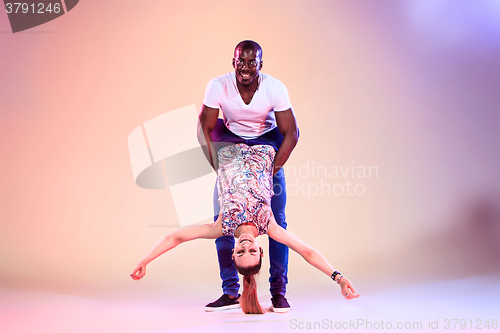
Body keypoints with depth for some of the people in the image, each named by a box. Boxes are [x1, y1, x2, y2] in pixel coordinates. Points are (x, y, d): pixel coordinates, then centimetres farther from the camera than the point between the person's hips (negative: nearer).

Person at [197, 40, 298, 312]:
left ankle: (279, 291, -1)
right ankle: (230, 292, -1)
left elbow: (291, 134, -22)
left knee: (277, 219, -11)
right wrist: (218, 167, -26)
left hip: (267, 142, -1)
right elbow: (204, 130, -16)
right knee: (222, 218, -9)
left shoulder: (274, 88, -24)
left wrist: (271, 172, -29)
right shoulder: (218, 86, -22)